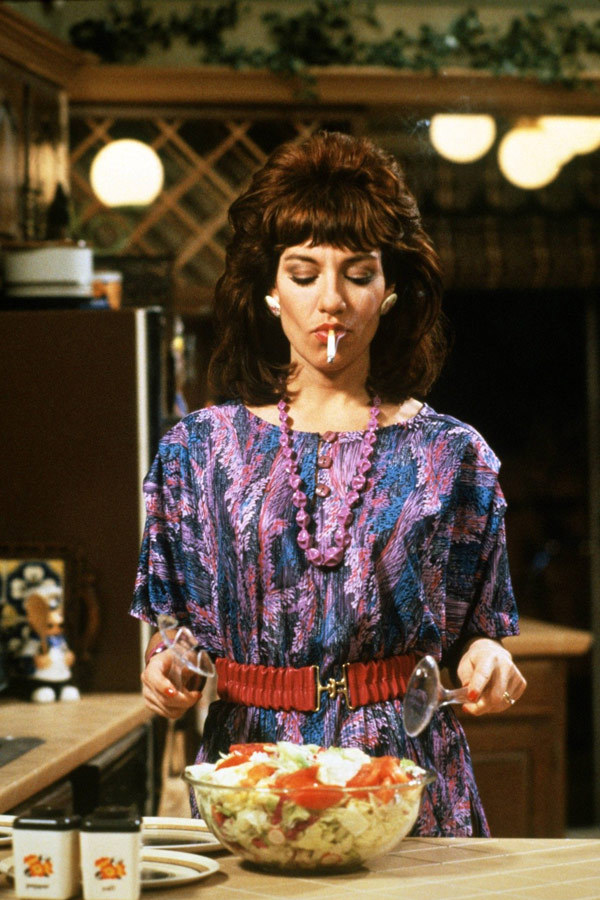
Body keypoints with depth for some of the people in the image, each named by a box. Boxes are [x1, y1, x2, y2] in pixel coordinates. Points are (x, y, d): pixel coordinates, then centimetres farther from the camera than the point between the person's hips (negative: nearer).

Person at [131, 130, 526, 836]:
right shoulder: (199, 449, 5)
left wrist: (484, 658, -11)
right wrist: (163, 673, -9)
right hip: (246, 777, 1)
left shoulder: (451, 455, 4)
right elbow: (170, 626, 11)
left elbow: (478, 628, 10)